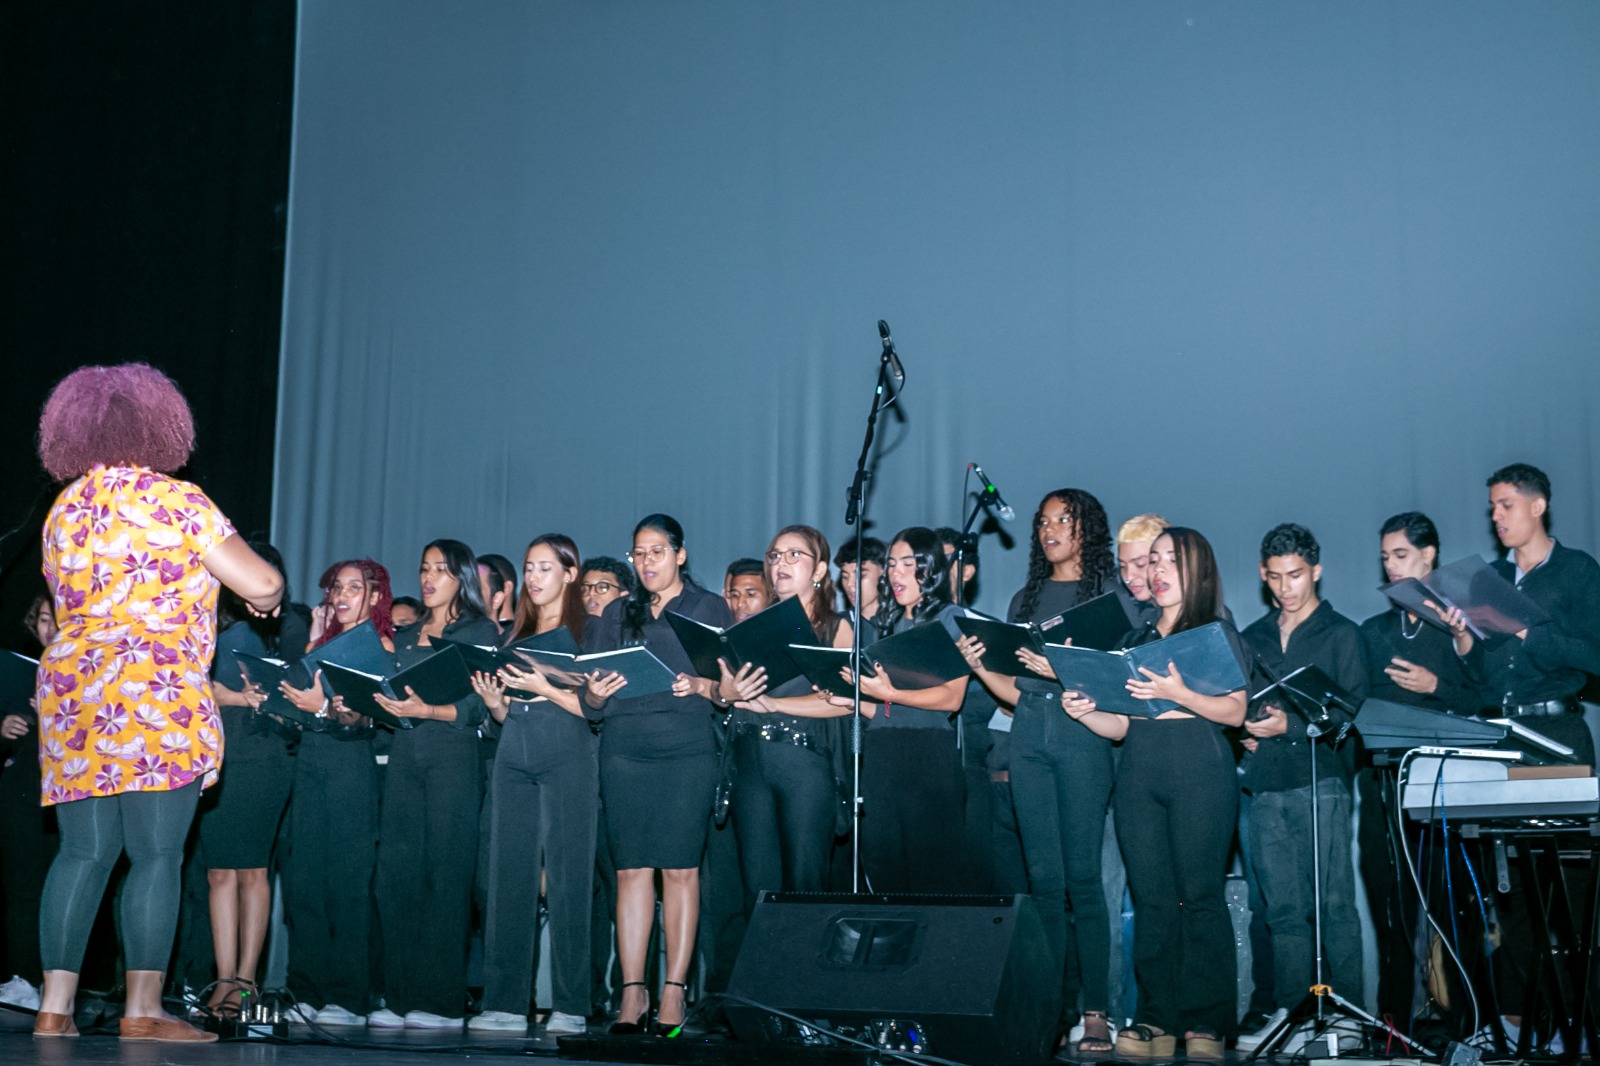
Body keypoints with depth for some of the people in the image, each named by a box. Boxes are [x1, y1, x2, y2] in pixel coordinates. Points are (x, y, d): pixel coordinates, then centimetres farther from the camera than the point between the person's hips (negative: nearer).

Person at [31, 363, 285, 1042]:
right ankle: (142, 1012, -1)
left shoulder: (64, 511, 13)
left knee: (83, 853, 9)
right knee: (156, 857, -2)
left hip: (69, 697, 6)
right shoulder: (174, 501, -6)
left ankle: (54, 1008, 7)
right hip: (158, 701, -6)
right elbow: (261, 583, -8)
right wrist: (266, 595, 15)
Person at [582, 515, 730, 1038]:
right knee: (631, 870, -1)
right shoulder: (617, 614, 18)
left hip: (686, 747, -2)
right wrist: (595, 692, -8)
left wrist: (701, 685, -16)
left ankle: (674, 992, 0)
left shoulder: (709, 608, 10)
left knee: (680, 868, -5)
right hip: (623, 749, 3)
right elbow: (591, 699, 13)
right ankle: (632, 993, 2)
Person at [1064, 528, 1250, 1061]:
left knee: (1200, 895, -6)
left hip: (1199, 769, -4)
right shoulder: (1137, 640, 20)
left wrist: (1179, 695, -19)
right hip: (1138, 772, 5)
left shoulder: (1218, 632, 7)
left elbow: (1235, 710, -5)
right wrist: (1083, 713, -2)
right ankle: (1156, 1020, 5)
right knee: (1150, 896, 2)